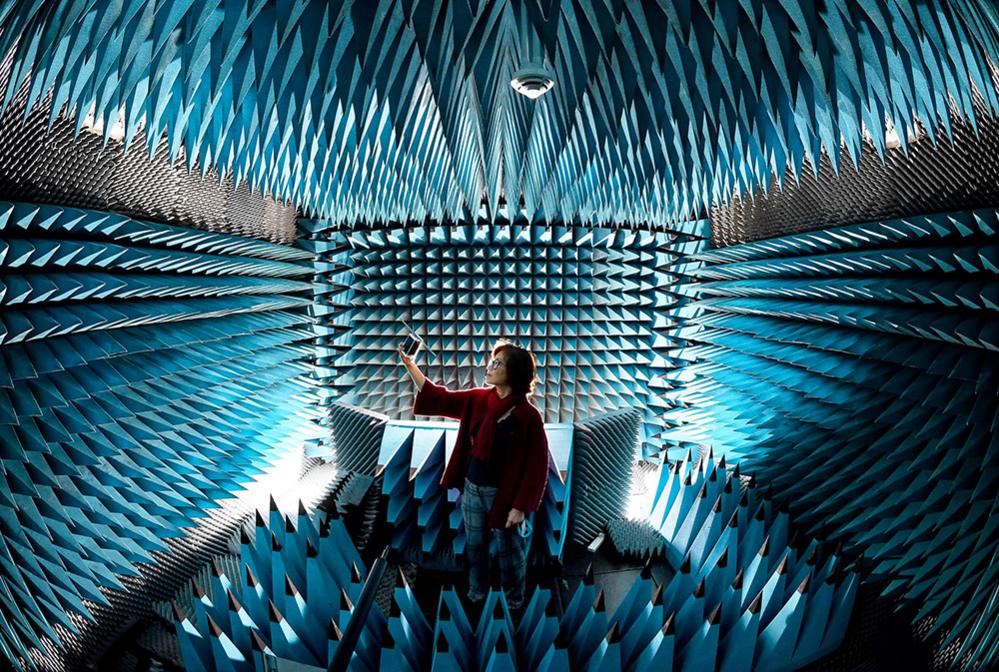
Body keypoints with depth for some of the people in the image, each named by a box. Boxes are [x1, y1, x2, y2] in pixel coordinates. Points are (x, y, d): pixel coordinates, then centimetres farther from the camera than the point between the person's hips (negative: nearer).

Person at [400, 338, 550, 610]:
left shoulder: (528, 415, -20)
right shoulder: (477, 399, -4)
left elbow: (537, 466, -17)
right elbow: (439, 397, 2)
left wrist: (520, 506, -18)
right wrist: (410, 365, -4)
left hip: (504, 494, -5)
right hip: (472, 488, 5)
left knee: (509, 549, 17)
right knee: (474, 545, 24)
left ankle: (515, 601, 42)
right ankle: (476, 592, 49)